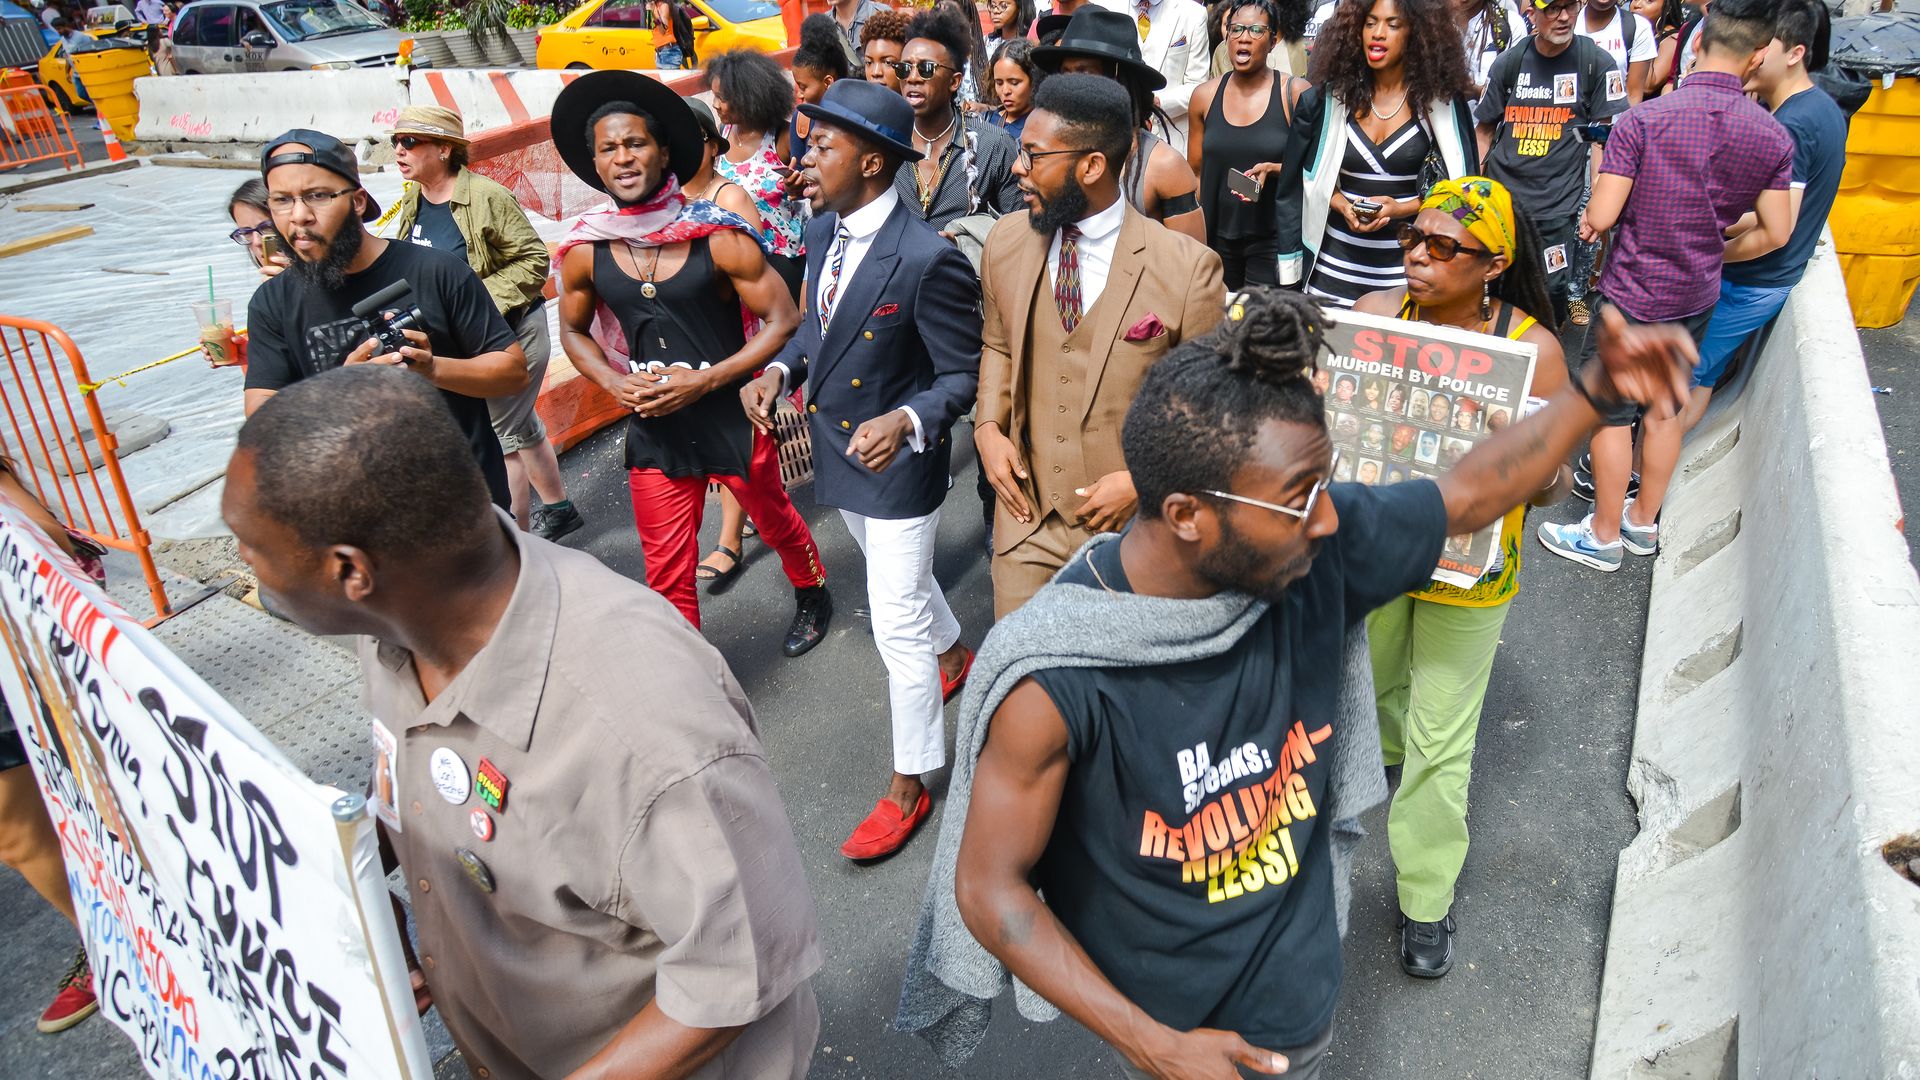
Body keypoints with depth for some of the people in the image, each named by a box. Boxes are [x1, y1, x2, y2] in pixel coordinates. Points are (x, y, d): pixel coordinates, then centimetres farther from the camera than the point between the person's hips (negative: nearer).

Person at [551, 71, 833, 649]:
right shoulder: (585, 254, -5)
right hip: (653, 428, 2)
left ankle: (812, 596, 53)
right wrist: (616, 384, -8)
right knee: (667, 572, 8)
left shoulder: (718, 238, -15)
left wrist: (703, 381, -21)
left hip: (734, 415, -2)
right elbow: (574, 331, 12)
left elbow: (783, 320, -14)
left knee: (776, 522, 22)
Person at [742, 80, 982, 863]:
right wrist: (781, 368, -5)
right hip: (837, 448, 8)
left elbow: (963, 375, -19)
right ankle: (955, 652, 59)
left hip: (898, 463, -8)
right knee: (898, 577, 29)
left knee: (897, 628, 1)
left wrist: (906, 421, -36)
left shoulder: (927, 260, -26)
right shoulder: (822, 230, -1)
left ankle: (909, 785, 19)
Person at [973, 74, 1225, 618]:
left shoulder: (1187, 268, -16)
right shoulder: (1005, 241, -2)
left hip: (1135, 520, -3)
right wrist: (988, 426, 0)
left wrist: (1144, 481, -15)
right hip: (1027, 513, 4)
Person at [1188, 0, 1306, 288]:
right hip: (1216, 236, 3)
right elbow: (1194, 173, 11)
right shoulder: (1204, 96, 5)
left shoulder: (1296, 93, -4)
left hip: (1273, 239, -3)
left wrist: (1273, 170, -19)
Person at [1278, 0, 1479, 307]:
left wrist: (1402, 208, -14)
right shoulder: (1331, 96, 3)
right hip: (1336, 265, 2)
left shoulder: (1442, 101, -2)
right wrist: (1340, 203, -9)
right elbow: (1307, 177, 10)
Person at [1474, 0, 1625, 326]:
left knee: (1553, 292, -3)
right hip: (1501, 197, 2)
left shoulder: (1596, 63, 0)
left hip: (1557, 204, -2)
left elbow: (1604, 138, 1)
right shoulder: (1509, 62, 6)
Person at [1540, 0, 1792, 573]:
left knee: (1609, 415, 7)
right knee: (1664, 410, 19)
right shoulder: (1774, 138, -5)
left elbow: (1602, 214, -19)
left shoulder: (1643, 119, -19)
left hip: (1631, 294, -5)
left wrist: (1589, 220, 4)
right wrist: (1711, 254, 17)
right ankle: (1643, 525, 34)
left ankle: (1604, 535, 18)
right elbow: (1774, 233, 1)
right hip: (1696, 300, 5)